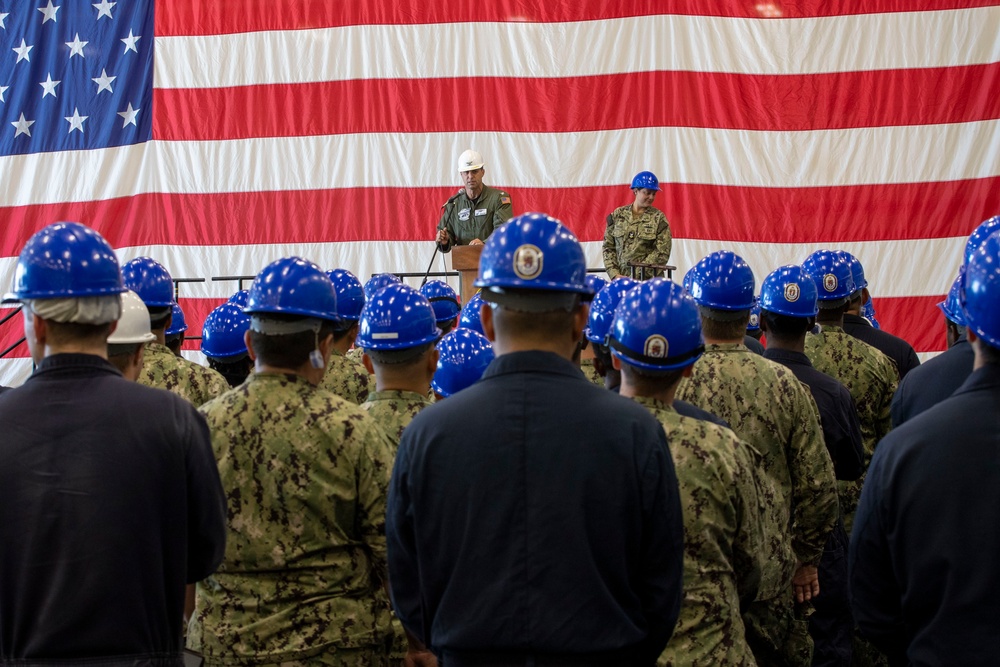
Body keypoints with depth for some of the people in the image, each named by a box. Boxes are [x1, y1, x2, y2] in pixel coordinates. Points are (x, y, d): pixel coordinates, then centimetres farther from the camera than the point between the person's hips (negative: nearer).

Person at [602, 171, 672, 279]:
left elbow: (662, 254, -5)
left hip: (648, 279, -2)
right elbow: (608, 247, 9)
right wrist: (614, 274, -5)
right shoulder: (617, 215, 11)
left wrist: (637, 275, -13)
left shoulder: (659, 218, 3)